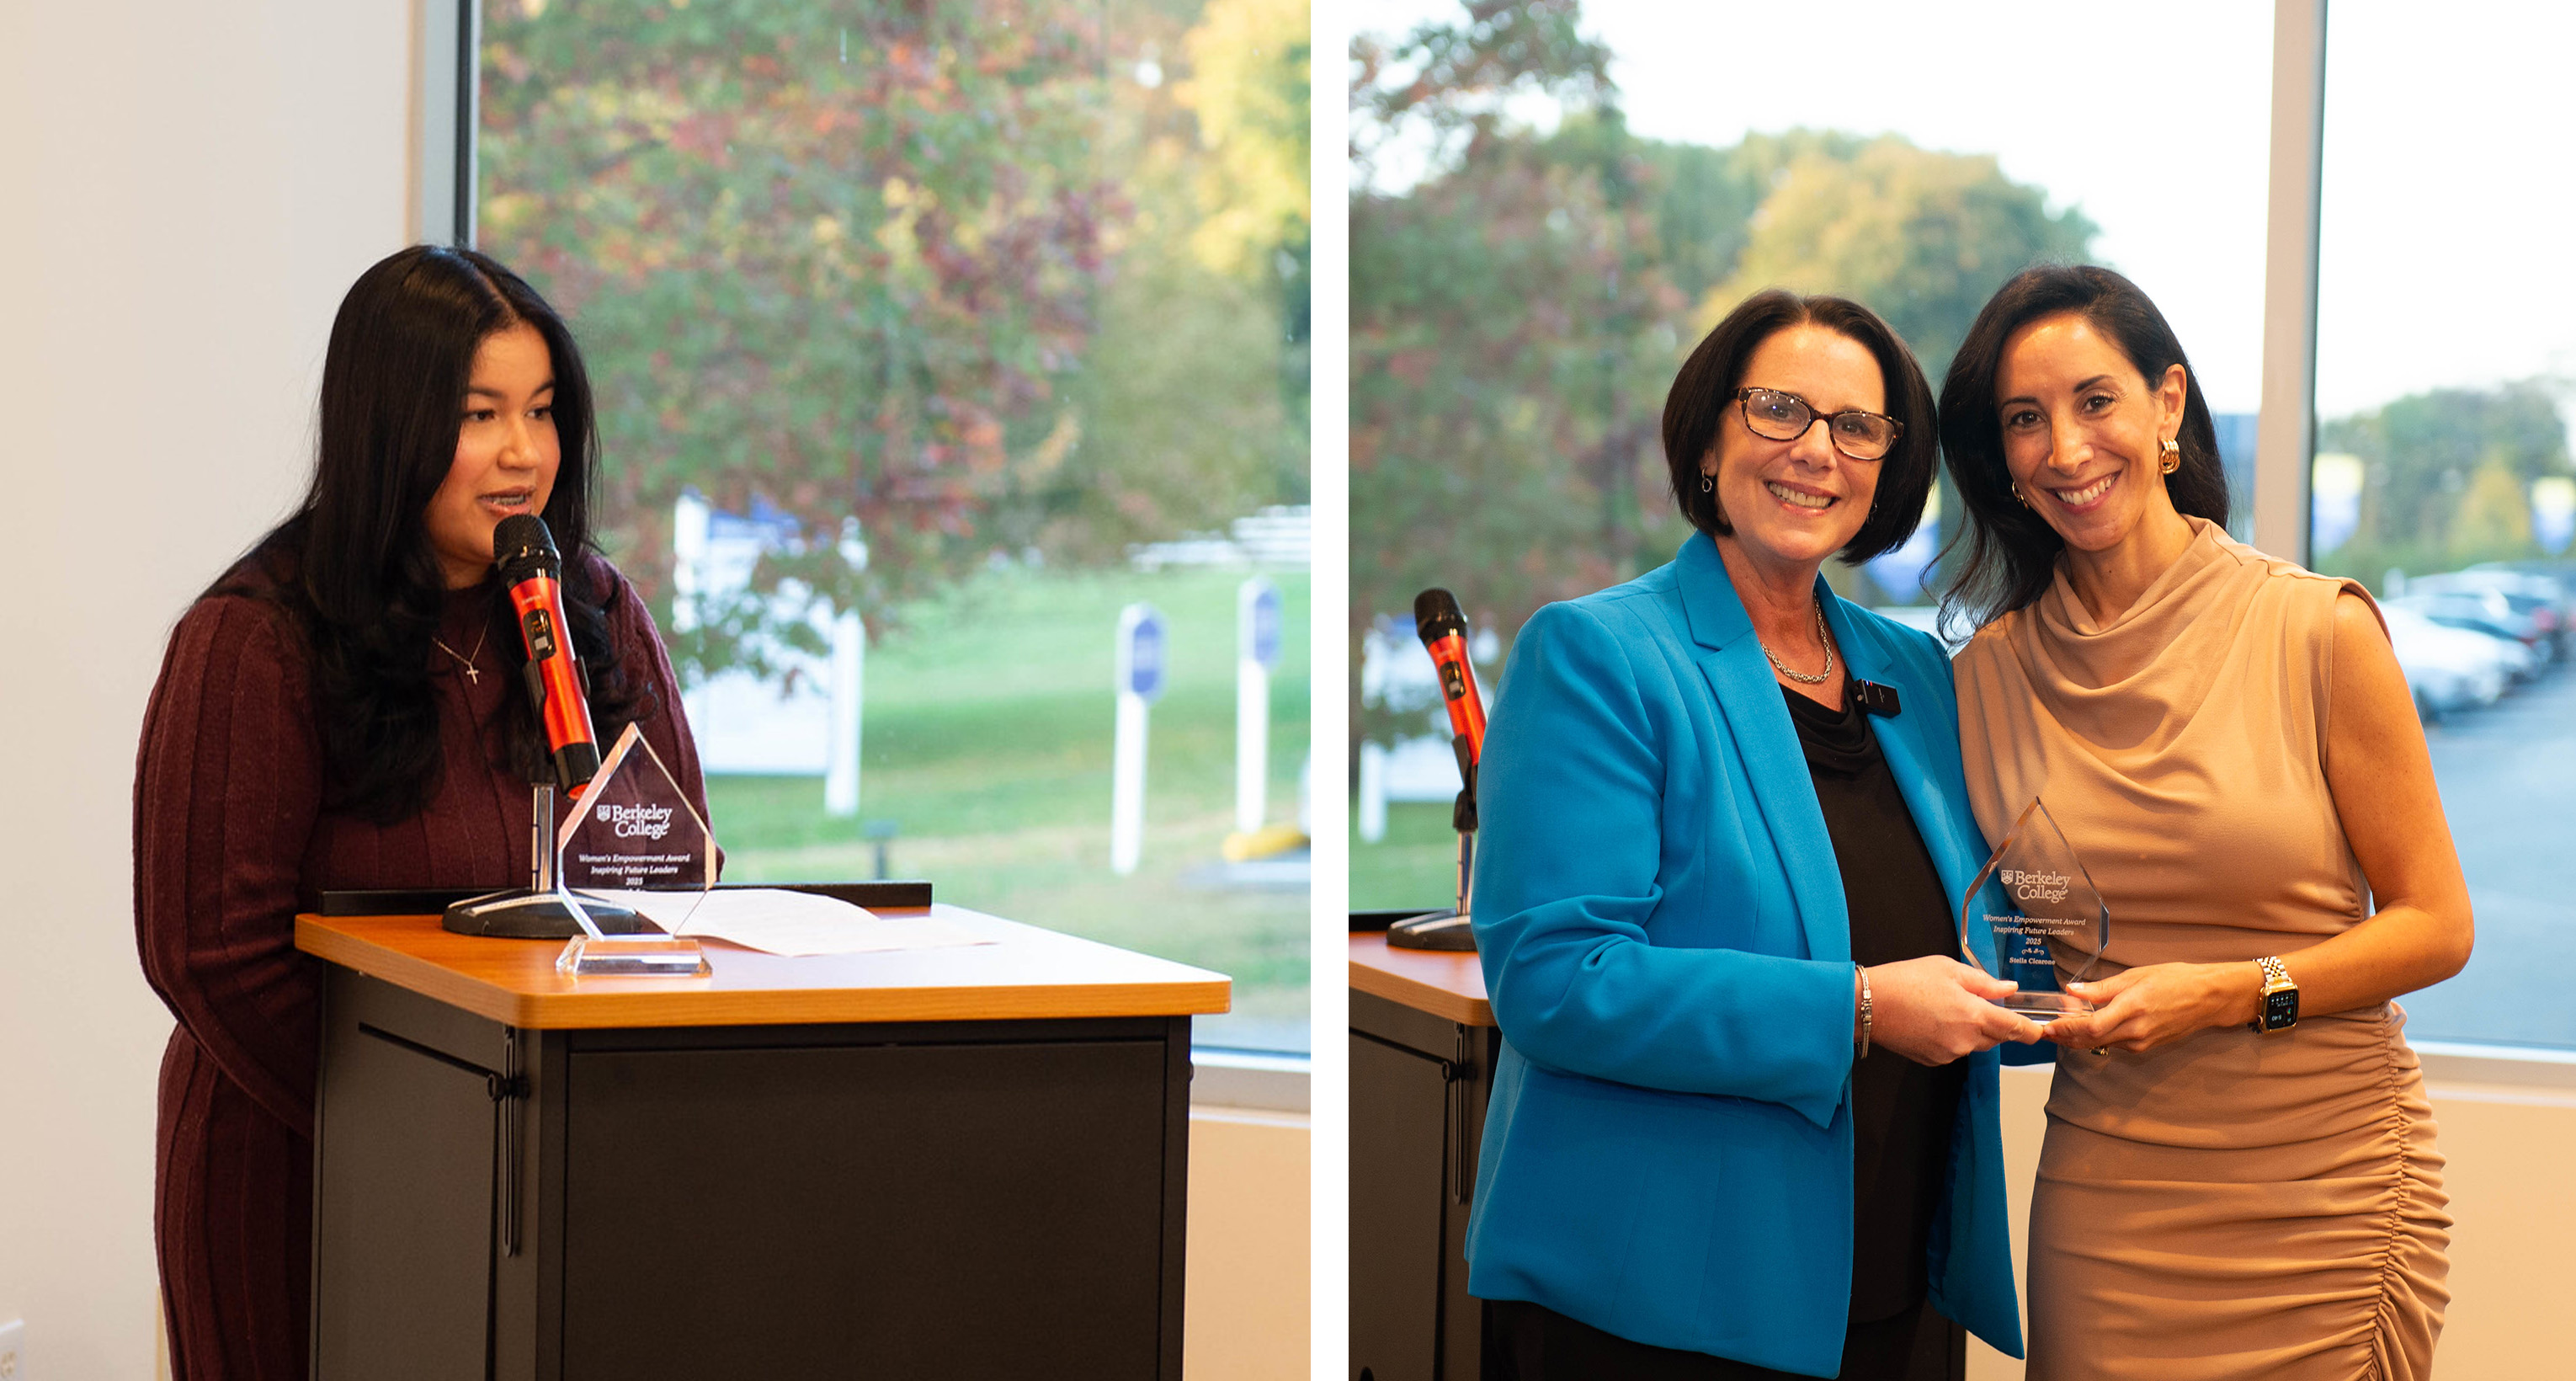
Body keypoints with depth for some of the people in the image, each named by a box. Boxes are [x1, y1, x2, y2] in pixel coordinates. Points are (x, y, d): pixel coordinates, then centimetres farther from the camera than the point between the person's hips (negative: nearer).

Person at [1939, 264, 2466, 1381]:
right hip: (2104, 1195, 2)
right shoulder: (1993, 669, 4)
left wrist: (2229, 993, -16)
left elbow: (2435, 924, -4)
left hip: (2323, 1192, -2)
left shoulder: (2319, 633, -5)